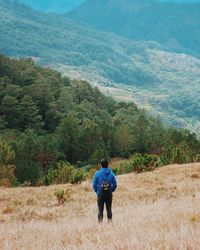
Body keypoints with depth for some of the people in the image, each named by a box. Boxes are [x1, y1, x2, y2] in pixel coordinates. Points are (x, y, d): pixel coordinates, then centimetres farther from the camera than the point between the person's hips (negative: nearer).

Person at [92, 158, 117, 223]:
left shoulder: (97, 174, -7)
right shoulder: (111, 174, -3)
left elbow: (94, 184, -4)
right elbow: (115, 184, -1)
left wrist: (97, 191, 10)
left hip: (100, 194, -1)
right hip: (109, 195, 1)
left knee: (100, 209, 4)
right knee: (109, 209, 10)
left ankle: (100, 222, 0)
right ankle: (109, 220, 9)